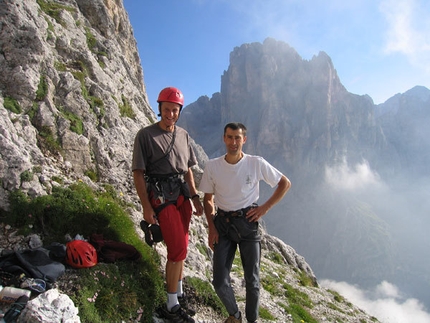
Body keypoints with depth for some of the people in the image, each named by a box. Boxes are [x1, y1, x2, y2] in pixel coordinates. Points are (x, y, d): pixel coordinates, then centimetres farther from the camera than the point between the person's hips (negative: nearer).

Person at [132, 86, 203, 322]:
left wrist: (195, 197, 10)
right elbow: (138, 173, -9)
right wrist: (146, 207, -14)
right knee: (178, 250, -7)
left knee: (179, 248, 12)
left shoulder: (183, 135, 11)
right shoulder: (146, 135, -7)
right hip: (161, 198, -6)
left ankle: (179, 292, 31)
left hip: (182, 196, 6)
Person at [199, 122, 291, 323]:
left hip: (248, 223, -1)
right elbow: (208, 199, 6)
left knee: (252, 280, 8)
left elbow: (285, 184, 2)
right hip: (223, 224, 1)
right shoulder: (212, 166, -4)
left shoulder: (257, 163, -9)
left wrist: (264, 208, -4)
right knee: (220, 282, 1)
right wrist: (211, 228, -2)